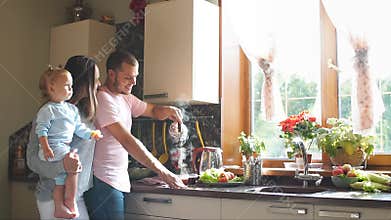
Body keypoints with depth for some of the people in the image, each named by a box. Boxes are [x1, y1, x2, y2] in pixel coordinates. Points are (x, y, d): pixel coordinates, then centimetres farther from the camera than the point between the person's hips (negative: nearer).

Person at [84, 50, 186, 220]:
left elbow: (153, 111, 22)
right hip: (104, 182, -9)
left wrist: (167, 111, -4)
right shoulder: (104, 99, -16)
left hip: (119, 181, 9)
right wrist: (162, 171, -24)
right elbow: (127, 141, -23)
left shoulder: (126, 98, 12)